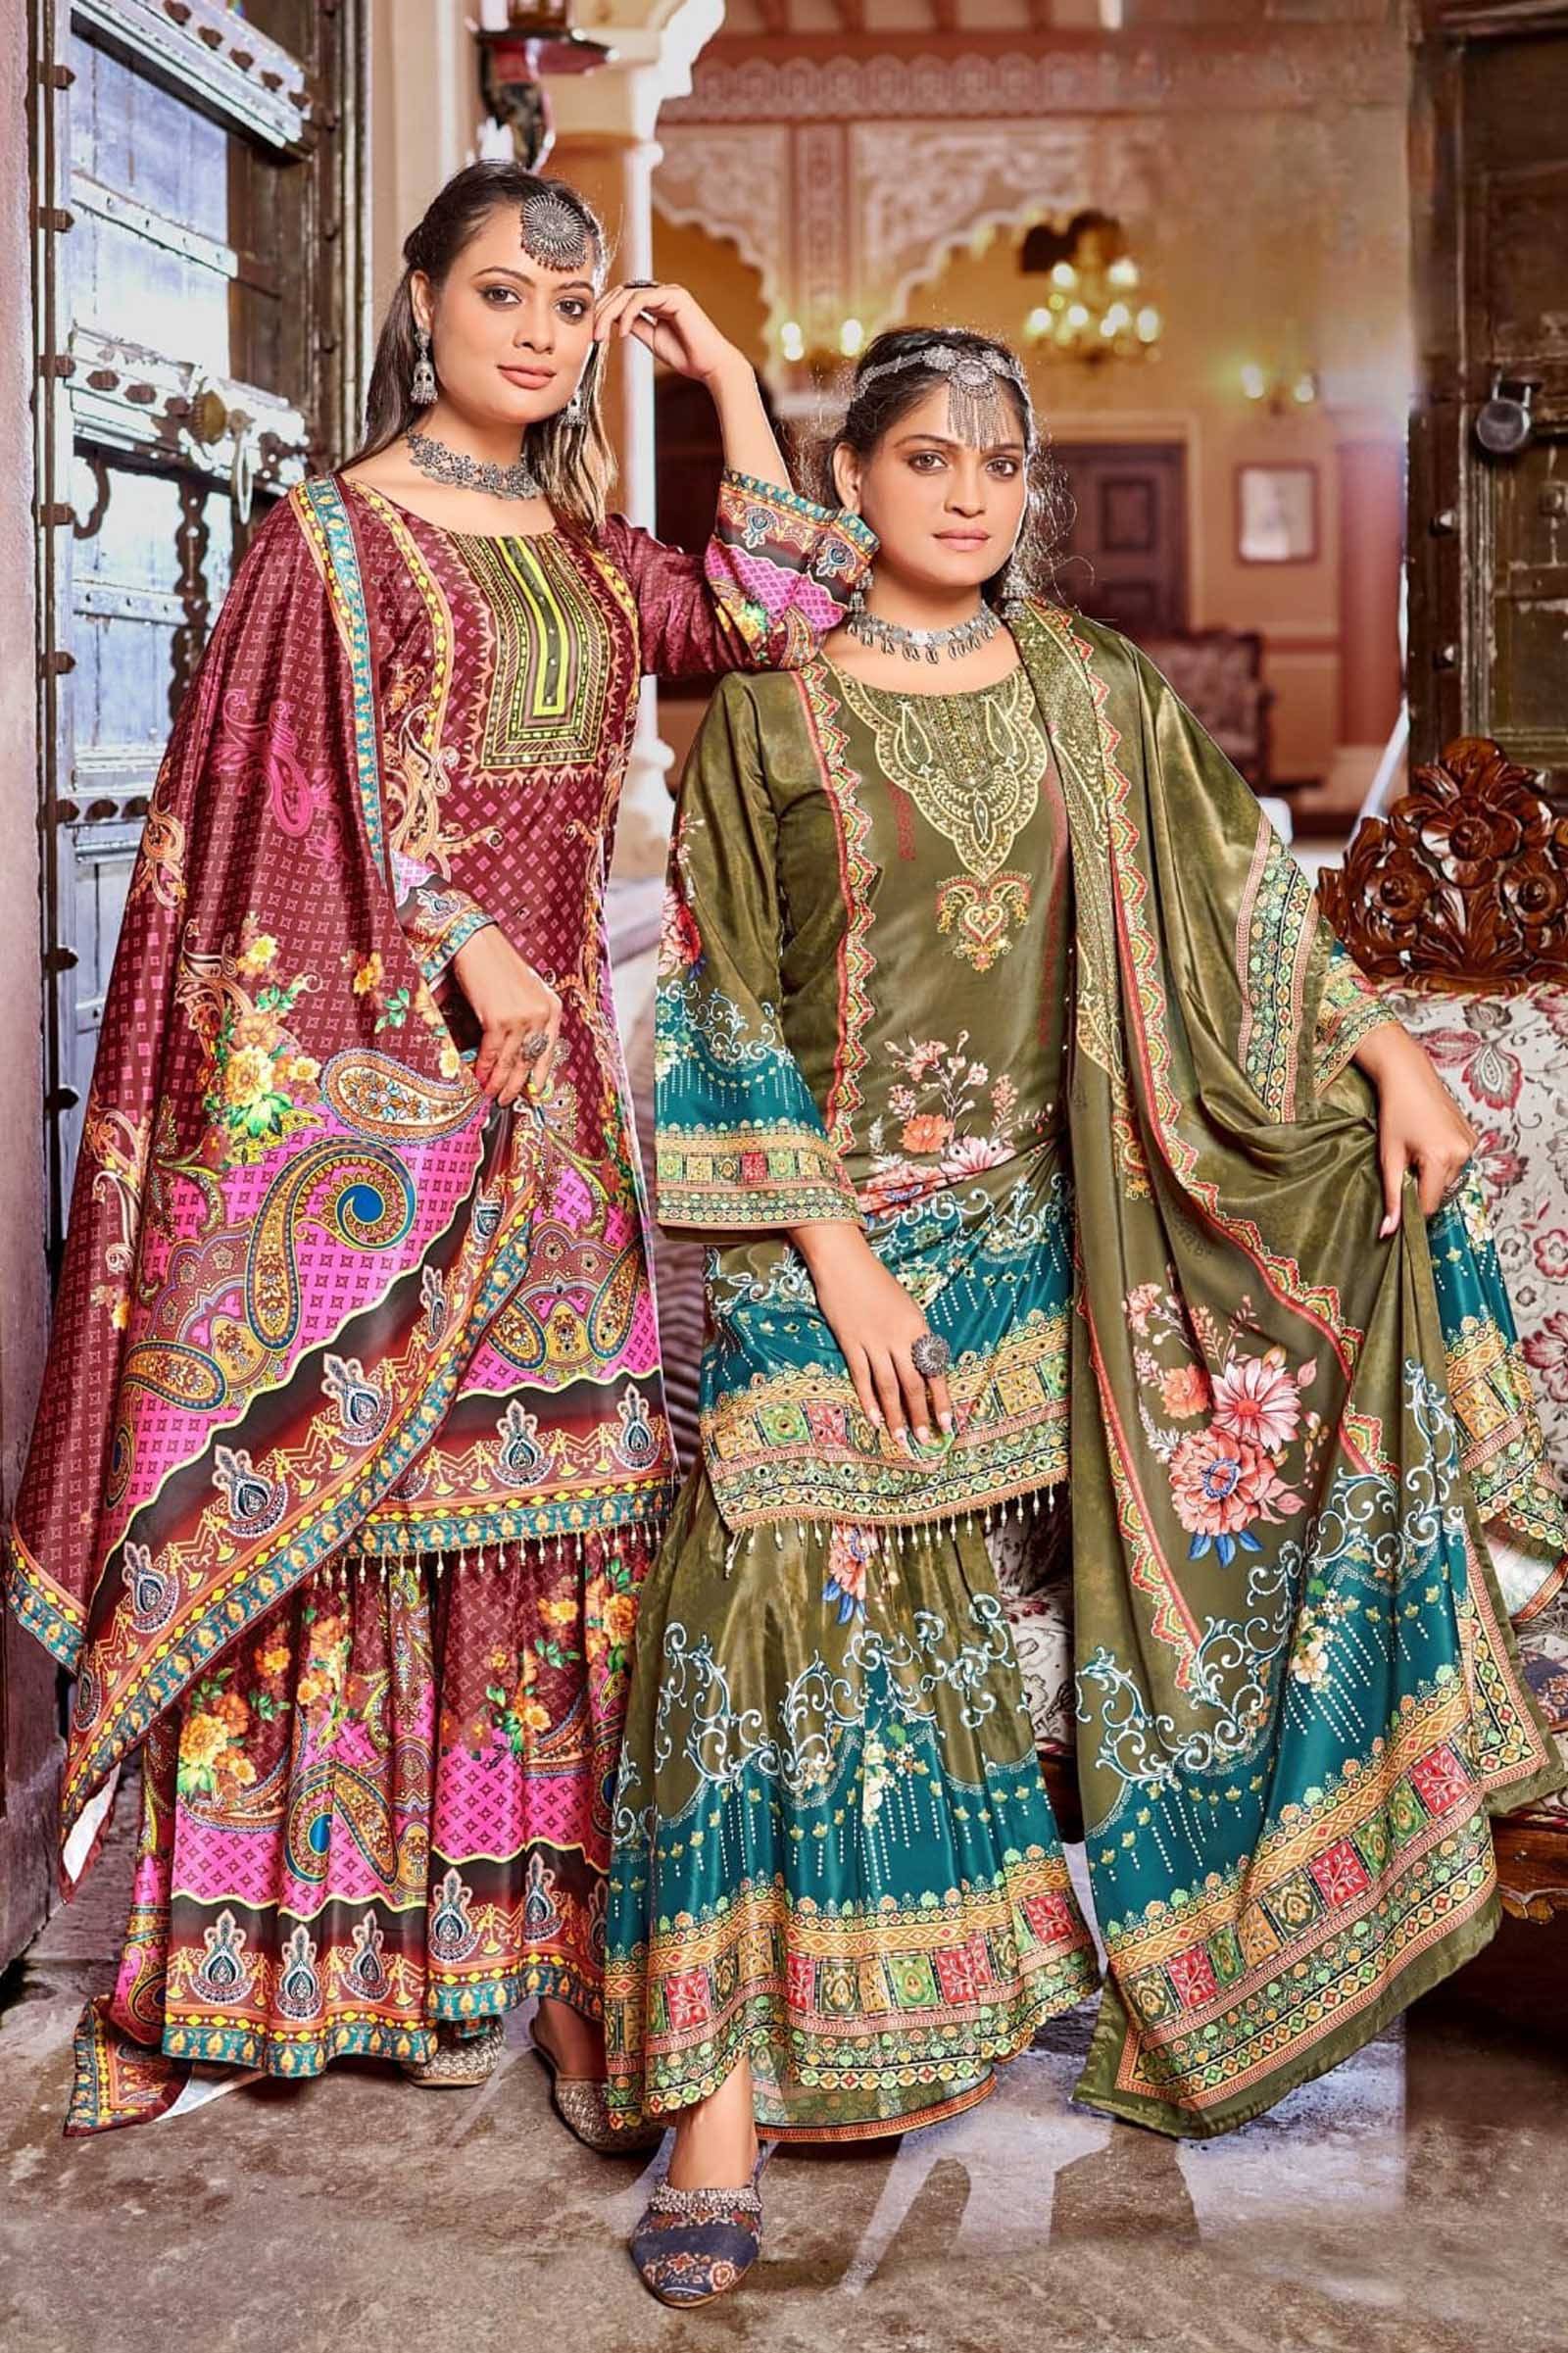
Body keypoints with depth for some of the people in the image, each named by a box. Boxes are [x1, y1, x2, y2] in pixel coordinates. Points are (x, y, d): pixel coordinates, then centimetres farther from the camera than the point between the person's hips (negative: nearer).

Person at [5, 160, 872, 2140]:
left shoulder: (592, 556, 16)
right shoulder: (335, 533, 1)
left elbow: (776, 609, 2)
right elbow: (308, 791, -7)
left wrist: (726, 376, 7)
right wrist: (464, 950, -16)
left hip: (546, 1070, 6)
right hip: (369, 1071, -5)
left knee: (537, 1476, 5)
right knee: (351, 1460, -3)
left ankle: (480, 1920, 15)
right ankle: (328, 1928, 7)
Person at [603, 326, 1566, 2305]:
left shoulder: (1093, 696, 9)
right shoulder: (769, 718, -1)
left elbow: (1234, 901, 9)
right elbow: (728, 1014, -5)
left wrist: (1385, 1047, -6)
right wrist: (839, 1252, -12)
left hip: (1048, 1221, 4)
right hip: (832, 1229, -4)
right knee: (790, 1592, -13)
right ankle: (726, 2114, -10)